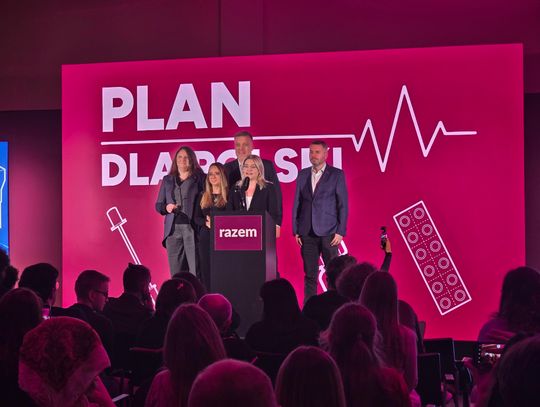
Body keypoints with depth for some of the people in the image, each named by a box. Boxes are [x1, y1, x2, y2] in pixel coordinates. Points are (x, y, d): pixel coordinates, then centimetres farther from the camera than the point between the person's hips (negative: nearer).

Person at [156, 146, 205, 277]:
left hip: (192, 228, -4)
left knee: (196, 272, -9)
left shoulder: (200, 178, 7)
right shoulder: (167, 180, 19)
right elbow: (158, 205, 19)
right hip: (173, 229, 4)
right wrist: (166, 207, -2)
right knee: (176, 272, 2)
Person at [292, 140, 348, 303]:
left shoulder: (337, 174, 1)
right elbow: (297, 203, 12)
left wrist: (340, 231, -8)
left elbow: (343, 205, -1)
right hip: (307, 233, 3)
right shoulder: (303, 174, 11)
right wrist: (296, 230, 5)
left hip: (328, 232, -3)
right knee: (309, 274, 5)